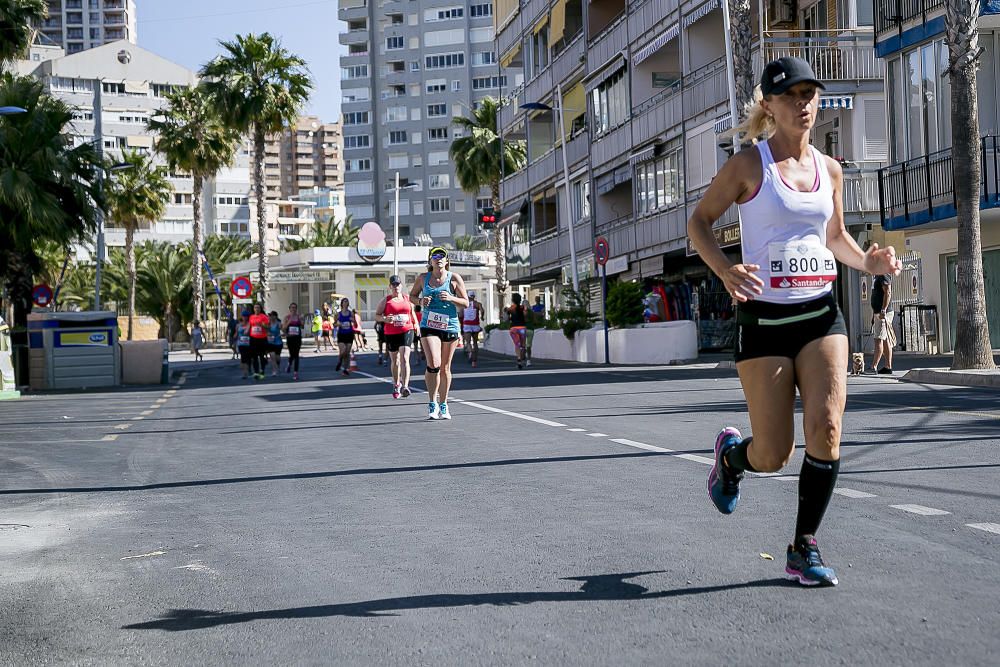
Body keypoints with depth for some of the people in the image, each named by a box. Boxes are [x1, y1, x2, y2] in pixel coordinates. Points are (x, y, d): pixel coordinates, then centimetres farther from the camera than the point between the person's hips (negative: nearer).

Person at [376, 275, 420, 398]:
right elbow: (376, 316, 3)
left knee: (404, 358, -16)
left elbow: (412, 312, 26)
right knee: (395, 361, 12)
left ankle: (405, 386, -24)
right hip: (391, 334, 1)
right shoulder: (386, 300, 4)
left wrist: (416, 324, 15)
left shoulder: (407, 299, 10)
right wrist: (384, 319, -17)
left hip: (406, 331, -1)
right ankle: (396, 385, 31)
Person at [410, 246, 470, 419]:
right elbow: (412, 296, 17)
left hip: (450, 326, 0)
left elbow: (466, 303, 1)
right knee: (433, 364, -18)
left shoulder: (454, 278, 0)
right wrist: (420, 301, -5)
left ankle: (443, 405, 23)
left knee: (445, 368, 8)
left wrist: (451, 298, -17)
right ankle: (432, 403, -4)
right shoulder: (423, 278, 4)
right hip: (429, 326, 0)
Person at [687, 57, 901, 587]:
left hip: (821, 314, 4)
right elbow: (698, 222, 0)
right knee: (773, 456, -2)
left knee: (826, 426, -16)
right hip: (763, 318, -4)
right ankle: (731, 454, 36)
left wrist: (867, 261, 1)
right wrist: (725, 270, -19)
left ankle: (804, 546, 0)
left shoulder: (829, 170, 10)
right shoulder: (748, 165, -4)